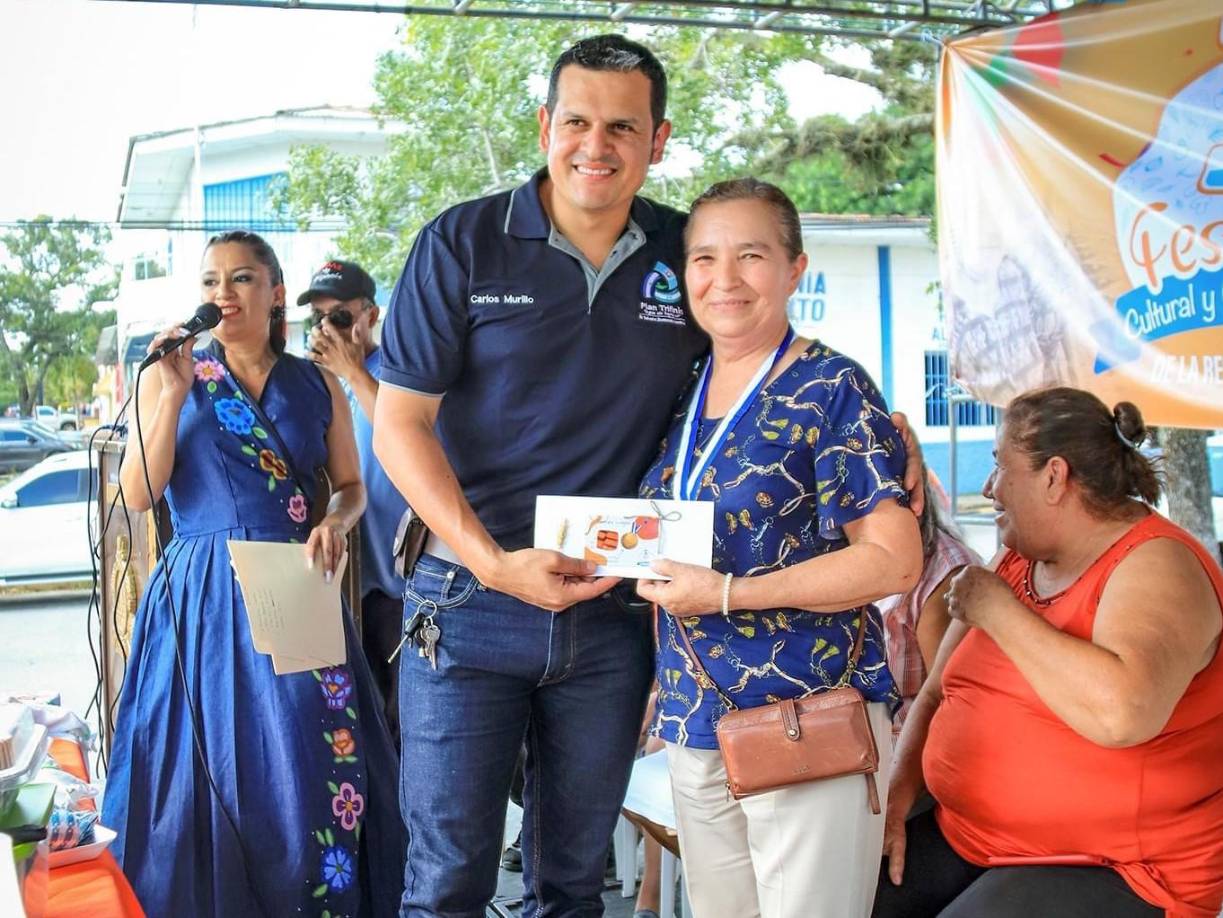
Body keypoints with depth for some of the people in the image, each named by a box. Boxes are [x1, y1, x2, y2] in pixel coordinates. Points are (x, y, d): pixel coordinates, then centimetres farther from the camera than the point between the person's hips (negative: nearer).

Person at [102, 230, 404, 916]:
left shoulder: (317, 384, 10)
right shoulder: (170, 374, 5)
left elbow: (352, 487, 14)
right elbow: (140, 494, -4)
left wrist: (335, 523, -9)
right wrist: (175, 394, -13)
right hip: (202, 597, -1)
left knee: (316, 765, -5)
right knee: (210, 767, -1)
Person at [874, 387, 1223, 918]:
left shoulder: (1155, 567, -15)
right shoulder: (1016, 561, 10)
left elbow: (1121, 712, -34)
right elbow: (937, 696, 14)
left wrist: (997, 610, -22)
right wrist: (898, 790, -4)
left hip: (1114, 872, -7)